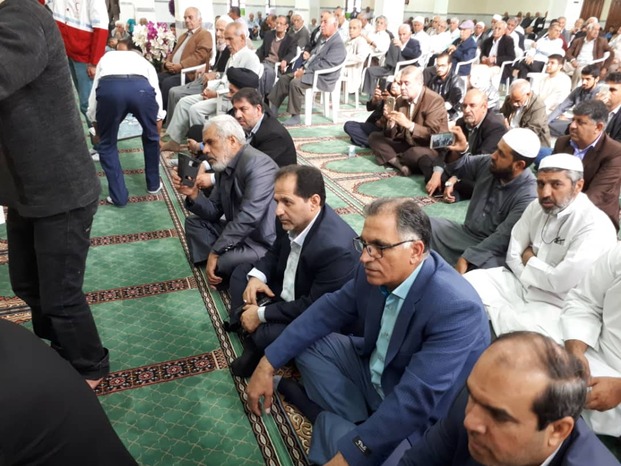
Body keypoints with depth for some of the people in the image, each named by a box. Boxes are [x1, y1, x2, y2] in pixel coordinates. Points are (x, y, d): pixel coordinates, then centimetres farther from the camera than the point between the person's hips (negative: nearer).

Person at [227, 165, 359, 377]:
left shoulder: (335, 247, -36)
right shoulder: (292, 220, -12)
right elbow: (276, 251, 10)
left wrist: (261, 314, -22)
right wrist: (257, 276, -9)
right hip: (287, 290, 9)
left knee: (266, 336, -31)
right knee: (241, 273, 11)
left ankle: (258, 341, 5)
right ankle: (253, 341, 1)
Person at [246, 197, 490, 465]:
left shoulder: (456, 308, -33)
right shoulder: (374, 272, -13)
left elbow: (415, 400, -34)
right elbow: (328, 310, 0)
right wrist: (268, 364, -3)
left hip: (418, 420, -7)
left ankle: (333, 427, 2)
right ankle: (358, 423, -2)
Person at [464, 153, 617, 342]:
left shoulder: (595, 227, -21)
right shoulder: (536, 207, 2)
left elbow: (562, 282, -25)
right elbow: (513, 256, 4)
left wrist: (529, 261, -9)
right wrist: (532, 264, -13)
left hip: (556, 305, -6)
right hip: (520, 284, 7)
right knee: (470, 281, -12)